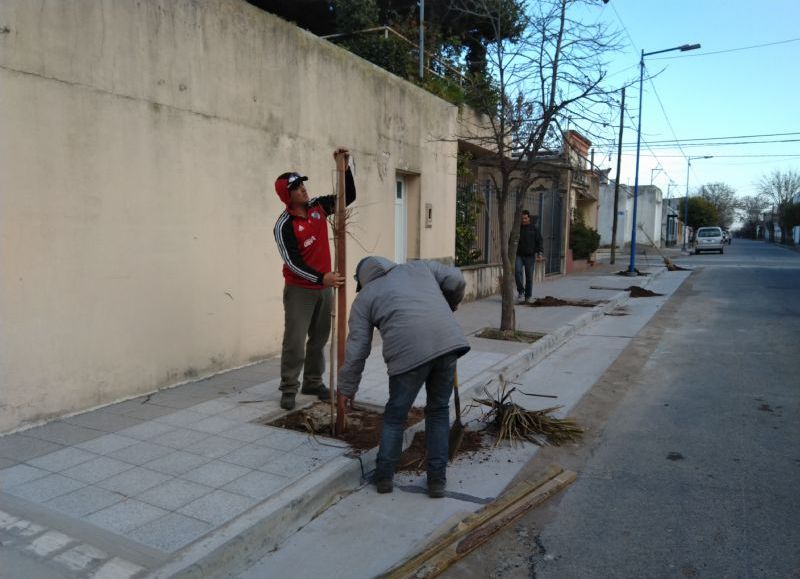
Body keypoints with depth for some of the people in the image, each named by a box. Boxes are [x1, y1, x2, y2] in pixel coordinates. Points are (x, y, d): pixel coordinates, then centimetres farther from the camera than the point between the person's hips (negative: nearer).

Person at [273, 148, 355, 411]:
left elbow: (349, 196, 6)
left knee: (319, 338, 13)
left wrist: (345, 167, -8)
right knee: (295, 341, -5)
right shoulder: (284, 225, -16)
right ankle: (289, 389, 7)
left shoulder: (318, 206, 1)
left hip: (324, 286, 6)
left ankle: (313, 382, 26)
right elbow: (293, 262, -20)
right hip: (299, 290, -6)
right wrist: (321, 278, -30)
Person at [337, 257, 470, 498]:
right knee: (439, 410, 20)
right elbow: (456, 280, 21)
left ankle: (384, 476, 27)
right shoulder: (419, 267, 28)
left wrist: (347, 388, 25)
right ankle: (437, 479, 22)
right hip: (448, 340, 3)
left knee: (395, 416, 19)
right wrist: (450, 305, 41)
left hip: (408, 351, -3)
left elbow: (357, 349, 15)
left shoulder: (364, 298, 20)